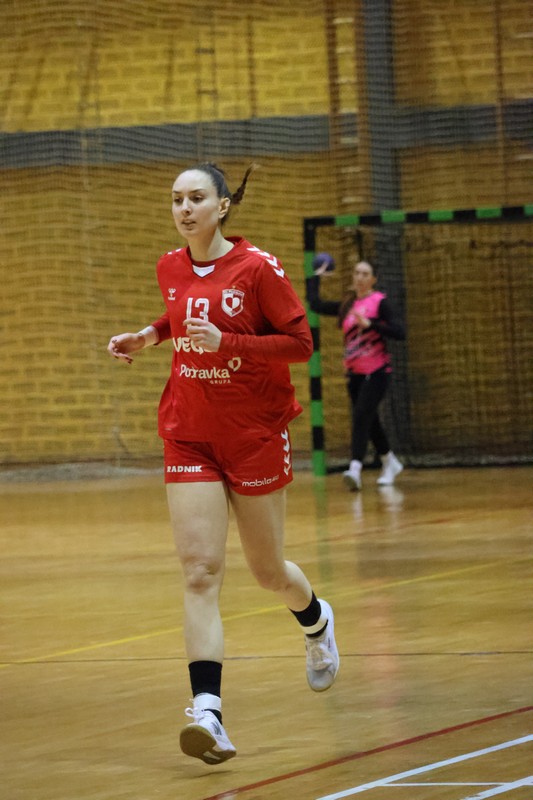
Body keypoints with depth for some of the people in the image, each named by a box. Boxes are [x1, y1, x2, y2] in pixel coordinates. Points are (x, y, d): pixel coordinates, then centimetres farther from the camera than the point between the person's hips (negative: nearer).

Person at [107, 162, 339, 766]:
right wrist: (149, 336, 7)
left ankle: (315, 621, 49)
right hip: (189, 437, 3)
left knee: (267, 571, 11)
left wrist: (224, 342, -24)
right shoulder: (170, 268, 3)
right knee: (199, 569, -13)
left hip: (255, 433, -3)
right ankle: (207, 712, -22)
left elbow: (300, 343, -13)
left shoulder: (257, 268, -12)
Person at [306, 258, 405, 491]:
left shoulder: (380, 302, -6)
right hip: (354, 373, 6)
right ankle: (390, 463, 32)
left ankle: (355, 469, -30)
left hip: (376, 371, -6)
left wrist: (371, 324, -24)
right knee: (369, 420, 14)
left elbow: (399, 332, -14)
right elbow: (315, 304, 11)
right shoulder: (347, 305, 9)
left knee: (361, 416, -19)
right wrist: (316, 277, 21)